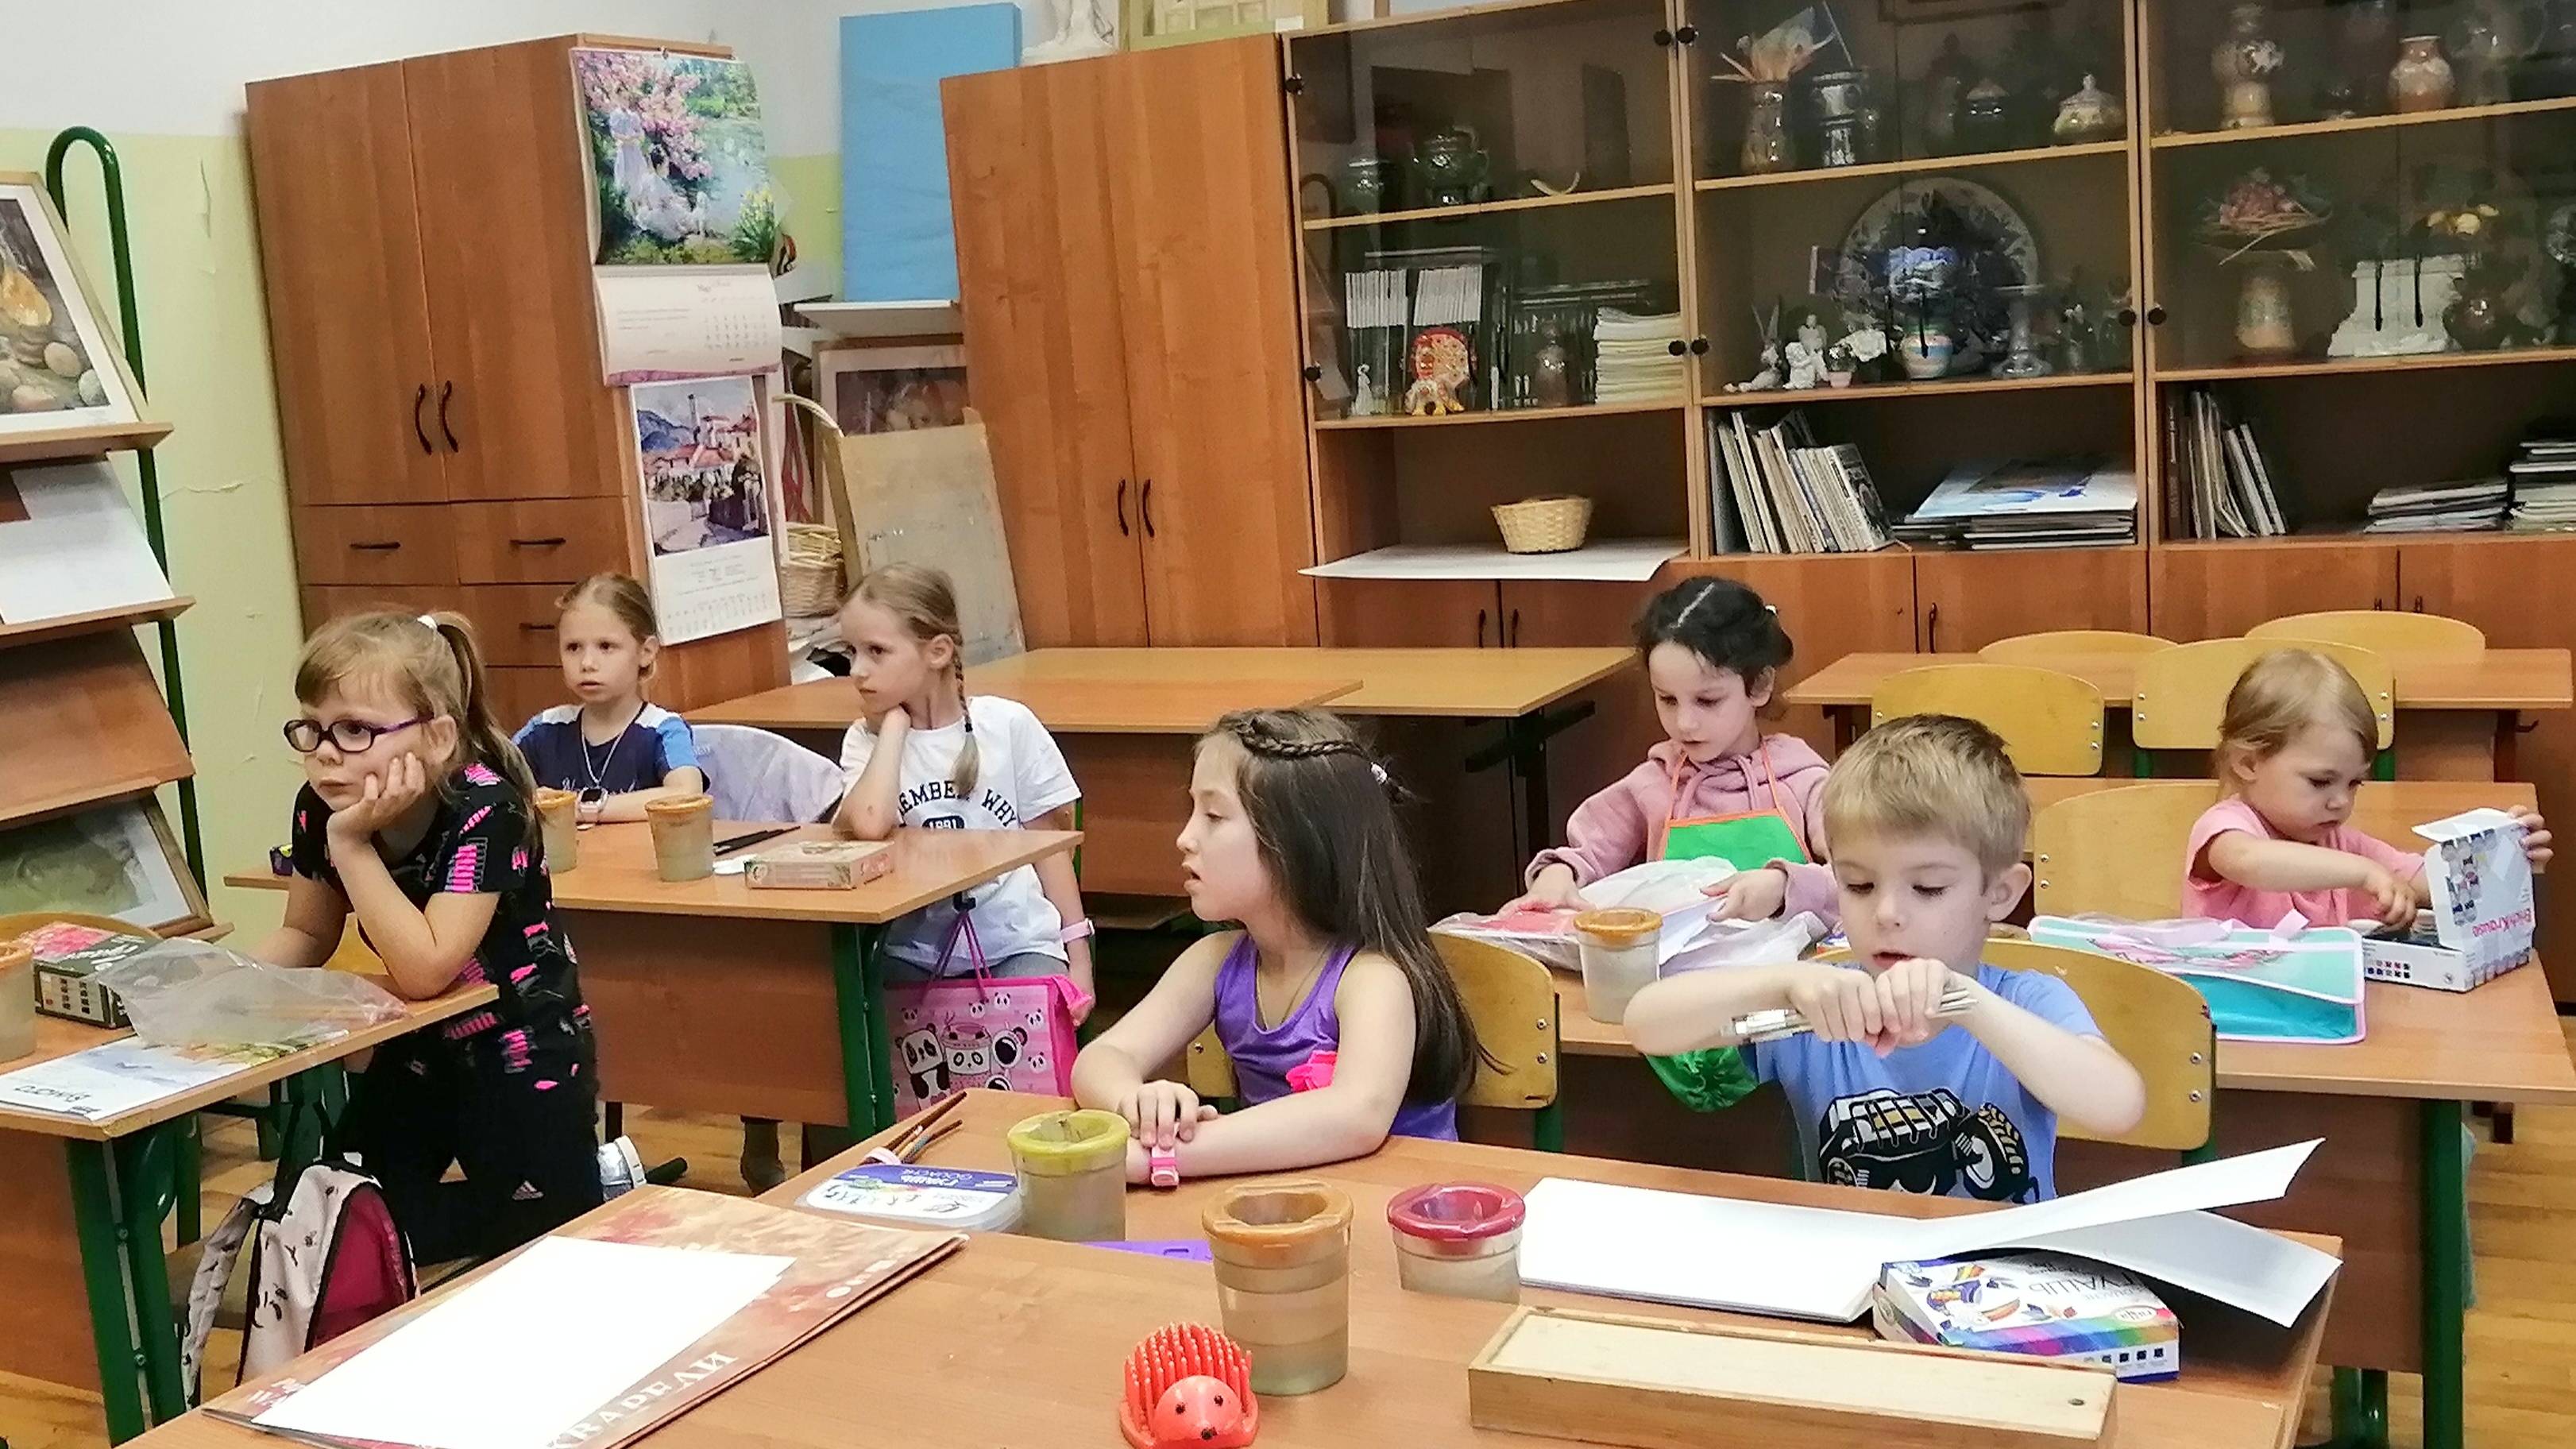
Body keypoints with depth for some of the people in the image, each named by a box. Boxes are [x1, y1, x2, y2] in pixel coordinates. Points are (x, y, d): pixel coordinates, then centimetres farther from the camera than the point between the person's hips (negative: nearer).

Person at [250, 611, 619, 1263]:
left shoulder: (485, 813, -29)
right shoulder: (320, 810, -10)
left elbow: (424, 971, -35)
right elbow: (306, 935, 6)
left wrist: (352, 844, -36)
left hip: (525, 1055, -7)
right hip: (420, 1047, 7)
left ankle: (604, 1186, 26)